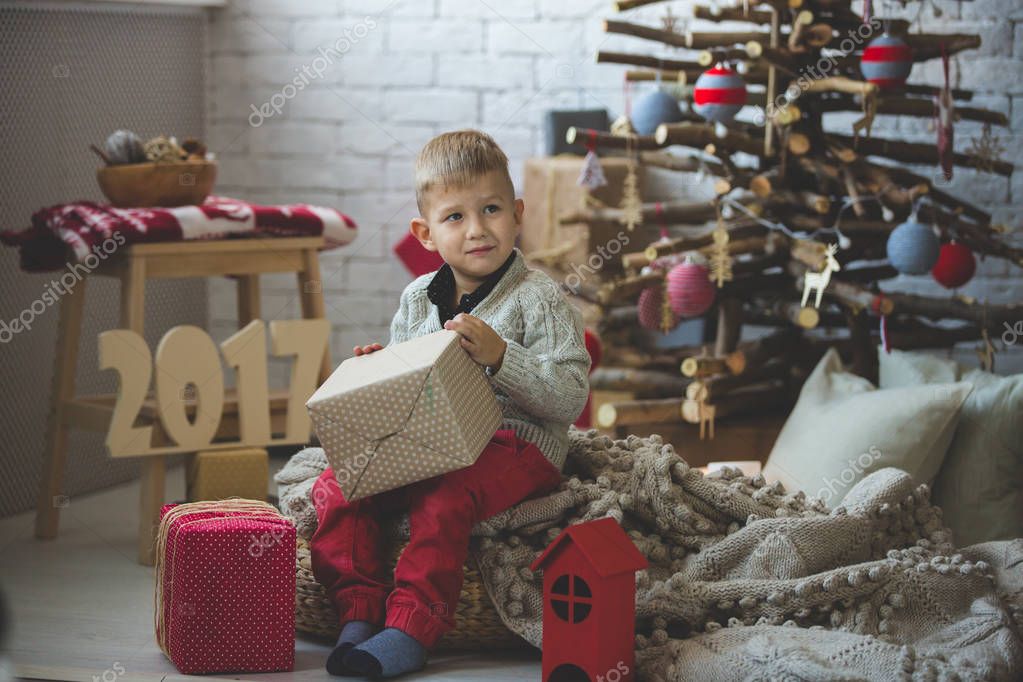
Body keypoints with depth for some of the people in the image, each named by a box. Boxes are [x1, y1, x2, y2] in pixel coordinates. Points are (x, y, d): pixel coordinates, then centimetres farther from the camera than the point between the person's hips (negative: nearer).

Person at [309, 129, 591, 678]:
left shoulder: (537, 299, -5)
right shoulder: (417, 299, 12)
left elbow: (570, 397, -14)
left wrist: (499, 356, -26)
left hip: (515, 443, -6)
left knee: (442, 498, -35)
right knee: (334, 488, -12)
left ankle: (411, 628, -28)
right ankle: (360, 609, -11)